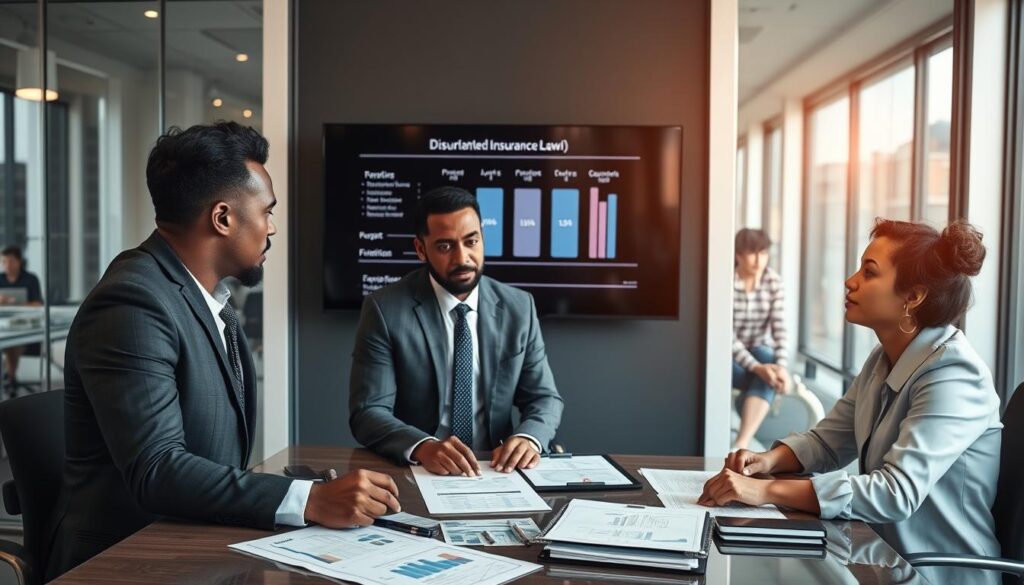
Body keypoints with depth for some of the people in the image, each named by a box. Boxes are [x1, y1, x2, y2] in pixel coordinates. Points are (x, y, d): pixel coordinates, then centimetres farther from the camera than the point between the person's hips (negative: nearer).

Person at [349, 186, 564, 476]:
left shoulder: (519, 308, 3)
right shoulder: (385, 310, -6)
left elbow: (544, 398, 6)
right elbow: (368, 412, -10)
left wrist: (528, 438, -16)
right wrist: (423, 448, -29)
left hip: (494, 470, 3)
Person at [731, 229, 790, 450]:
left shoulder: (773, 281, -6)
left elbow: (779, 328, -12)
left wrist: (781, 365, -29)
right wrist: (756, 367, -33)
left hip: (759, 350, 3)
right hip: (728, 354, -3)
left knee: (770, 369, -34)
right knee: (766, 380, -36)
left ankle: (741, 444, -43)